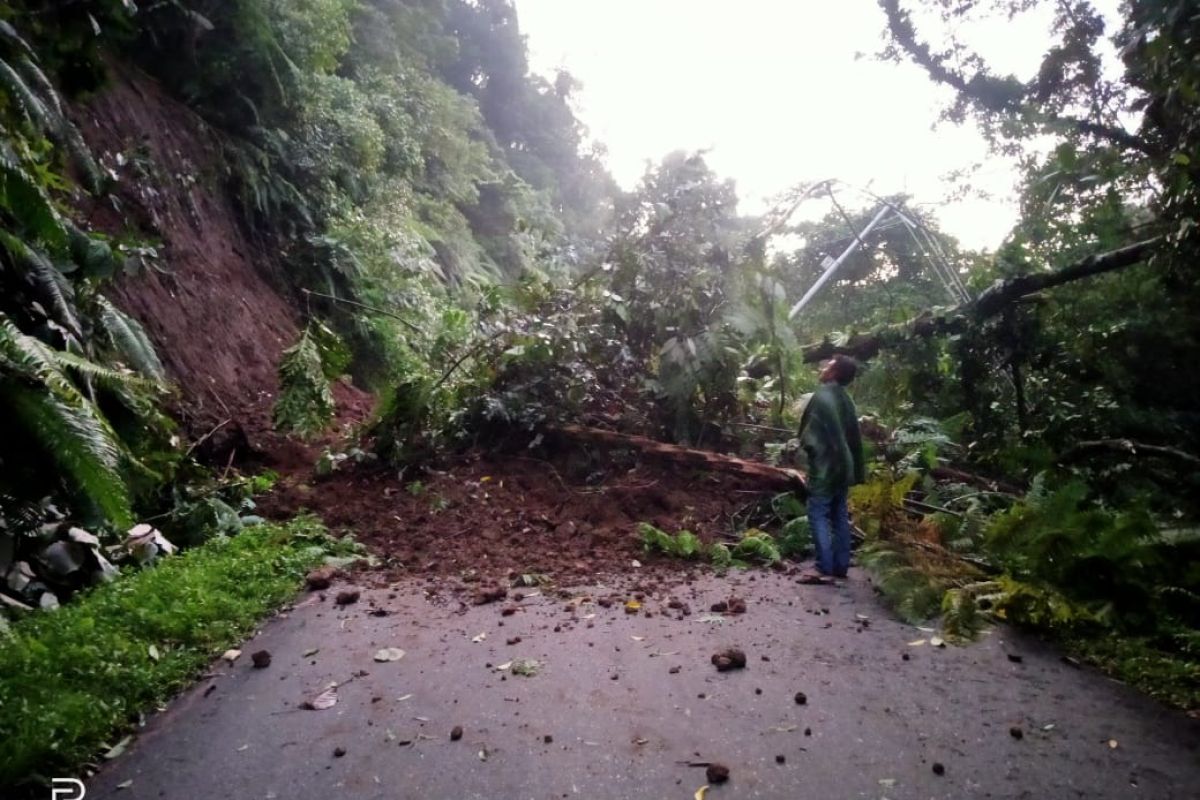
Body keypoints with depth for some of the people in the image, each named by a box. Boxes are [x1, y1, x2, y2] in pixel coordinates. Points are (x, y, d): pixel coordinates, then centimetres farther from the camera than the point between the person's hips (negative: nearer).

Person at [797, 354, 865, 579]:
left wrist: (807, 445, 3)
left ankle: (825, 567, -3)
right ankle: (841, 566, 16)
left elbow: (807, 432, -16)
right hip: (844, 465, 8)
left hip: (825, 466, -8)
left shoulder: (822, 396, -15)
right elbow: (855, 437, 14)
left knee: (819, 515, -3)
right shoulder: (846, 399, 11)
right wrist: (858, 470, 18)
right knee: (840, 516, 11)